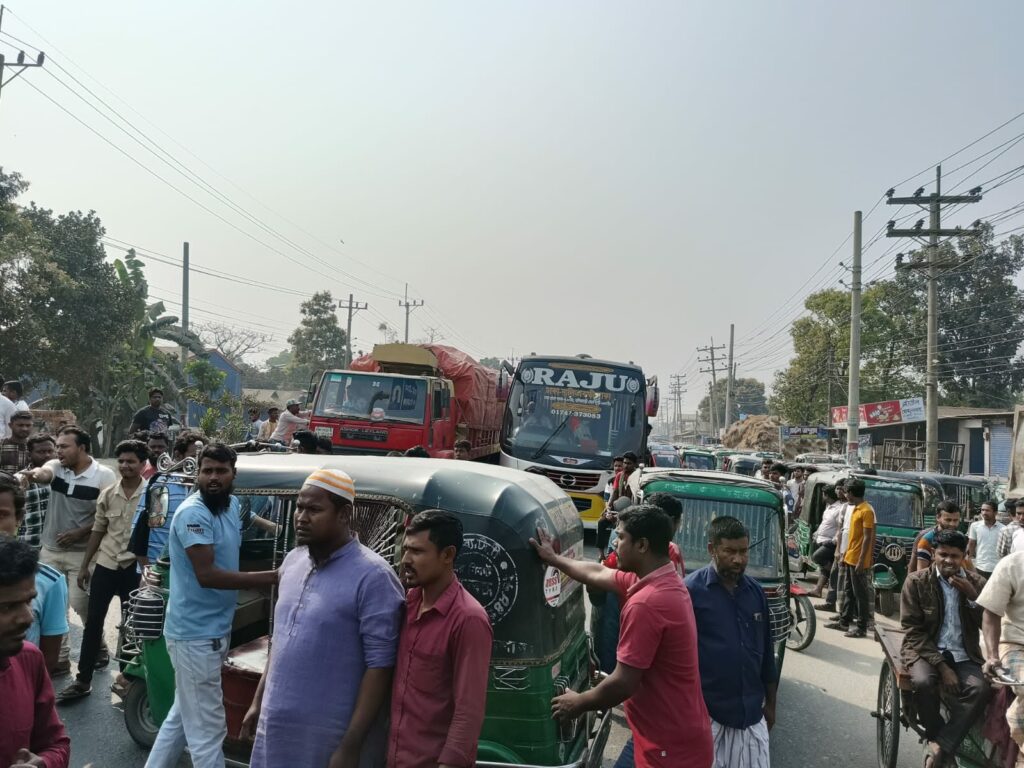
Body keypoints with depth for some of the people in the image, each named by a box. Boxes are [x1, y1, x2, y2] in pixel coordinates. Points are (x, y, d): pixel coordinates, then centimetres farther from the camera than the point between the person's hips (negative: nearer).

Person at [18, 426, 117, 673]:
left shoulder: (104, 475, -10)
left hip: (82, 553, -5)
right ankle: (60, 657, 21)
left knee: (81, 604, -1)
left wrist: (79, 533, -18)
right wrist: (30, 475, -47)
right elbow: (43, 473, -24)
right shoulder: (56, 467, 0)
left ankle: (98, 649, 22)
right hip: (50, 550, 5)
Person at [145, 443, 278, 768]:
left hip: (214, 630, 9)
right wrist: (273, 576, -28)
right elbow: (207, 575, -27)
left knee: (183, 716, 22)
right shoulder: (193, 513, -19)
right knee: (207, 729, -1)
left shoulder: (232, 505, 7)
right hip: (196, 634, -9)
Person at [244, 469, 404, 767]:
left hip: (332, 736, -6)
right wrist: (258, 702, 16)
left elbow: (380, 666, -18)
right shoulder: (292, 562, 5)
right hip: (277, 726, 6)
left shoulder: (373, 576, -18)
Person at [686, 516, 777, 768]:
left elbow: (767, 652, 14)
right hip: (705, 713, -5)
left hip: (751, 713, 5)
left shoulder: (756, 592, 6)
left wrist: (770, 703, 17)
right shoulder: (691, 590, -12)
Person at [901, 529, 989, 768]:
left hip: (964, 655, 3)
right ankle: (939, 741, -5)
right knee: (924, 682, -34)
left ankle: (940, 749, -19)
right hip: (926, 649, -2)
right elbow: (913, 630, -8)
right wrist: (941, 665, -17)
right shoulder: (916, 581, -5)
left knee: (980, 689, -29)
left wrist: (972, 596, -13)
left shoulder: (976, 582, 5)